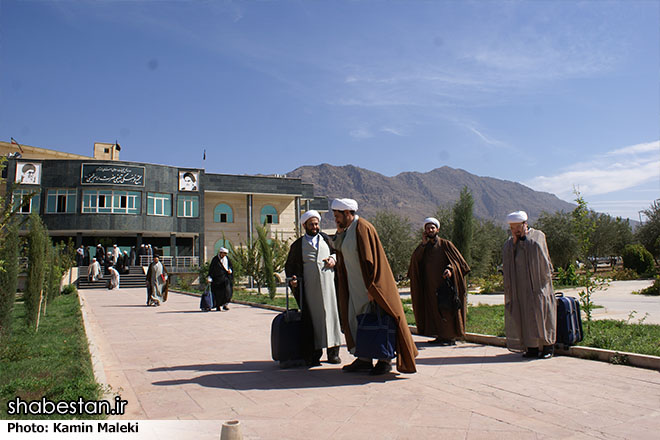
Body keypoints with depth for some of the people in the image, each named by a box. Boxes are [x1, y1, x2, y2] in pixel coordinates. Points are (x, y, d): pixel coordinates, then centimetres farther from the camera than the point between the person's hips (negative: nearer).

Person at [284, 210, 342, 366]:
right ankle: (314, 354, 2)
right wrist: (292, 278, -3)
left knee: (330, 315, -1)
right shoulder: (297, 245, 16)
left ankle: (333, 351, 5)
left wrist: (333, 258, 1)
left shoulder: (326, 240, 20)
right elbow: (289, 265, 16)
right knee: (312, 318, -3)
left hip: (328, 283, 1)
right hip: (309, 287, -1)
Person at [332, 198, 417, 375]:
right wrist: (339, 232, 1)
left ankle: (385, 360, 9)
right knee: (355, 320, 10)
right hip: (355, 285, 10)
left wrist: (370, 287, -23)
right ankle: (365, 359, 18)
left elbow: (369, 259, -21)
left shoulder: (362, 228, -17)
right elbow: (339, 250, 14)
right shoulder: (348, 229, 12)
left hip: (368, 285, -10)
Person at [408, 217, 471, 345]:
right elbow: (415, 259, -4)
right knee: (434, 310, 6)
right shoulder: (424, 246, 11)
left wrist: (450, 269, -23)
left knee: (447, 310, -3)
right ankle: (440, 336, 15)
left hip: (444, 285, -4)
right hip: (430, 286, 5)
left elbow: (458, 259, -5)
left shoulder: (445, 244, 0)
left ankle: (451, 337, 5)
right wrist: (423, 243, -9)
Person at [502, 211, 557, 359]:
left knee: (540, 312, -3)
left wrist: (525, 237, -12)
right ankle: (532, 347, 6)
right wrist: (514, 241, -11)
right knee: (524, 314, 1)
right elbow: (507, 256, -2)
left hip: (536, 283, -4)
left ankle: (548, 346, 8)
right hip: (519, 285, 4)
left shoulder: (538, 236, 0)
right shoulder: (510, 242, 13)